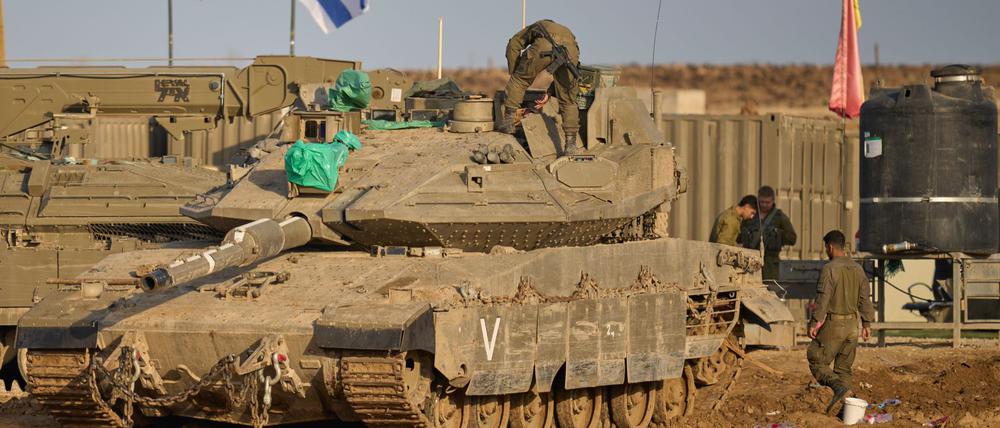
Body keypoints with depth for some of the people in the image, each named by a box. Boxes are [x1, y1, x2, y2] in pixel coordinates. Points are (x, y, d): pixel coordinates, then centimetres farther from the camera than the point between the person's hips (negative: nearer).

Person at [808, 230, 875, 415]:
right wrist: (867, 324, 13)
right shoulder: (857, 269, 7)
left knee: (817, 362, 1)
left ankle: (839, 387, -22)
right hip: (852, 323, 7)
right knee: (844, 367, 12)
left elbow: (823, 298, -18)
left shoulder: (829, 269, -13)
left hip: (833, 323, -7)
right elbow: (865, 299, 9)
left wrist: (814, 322, -16)